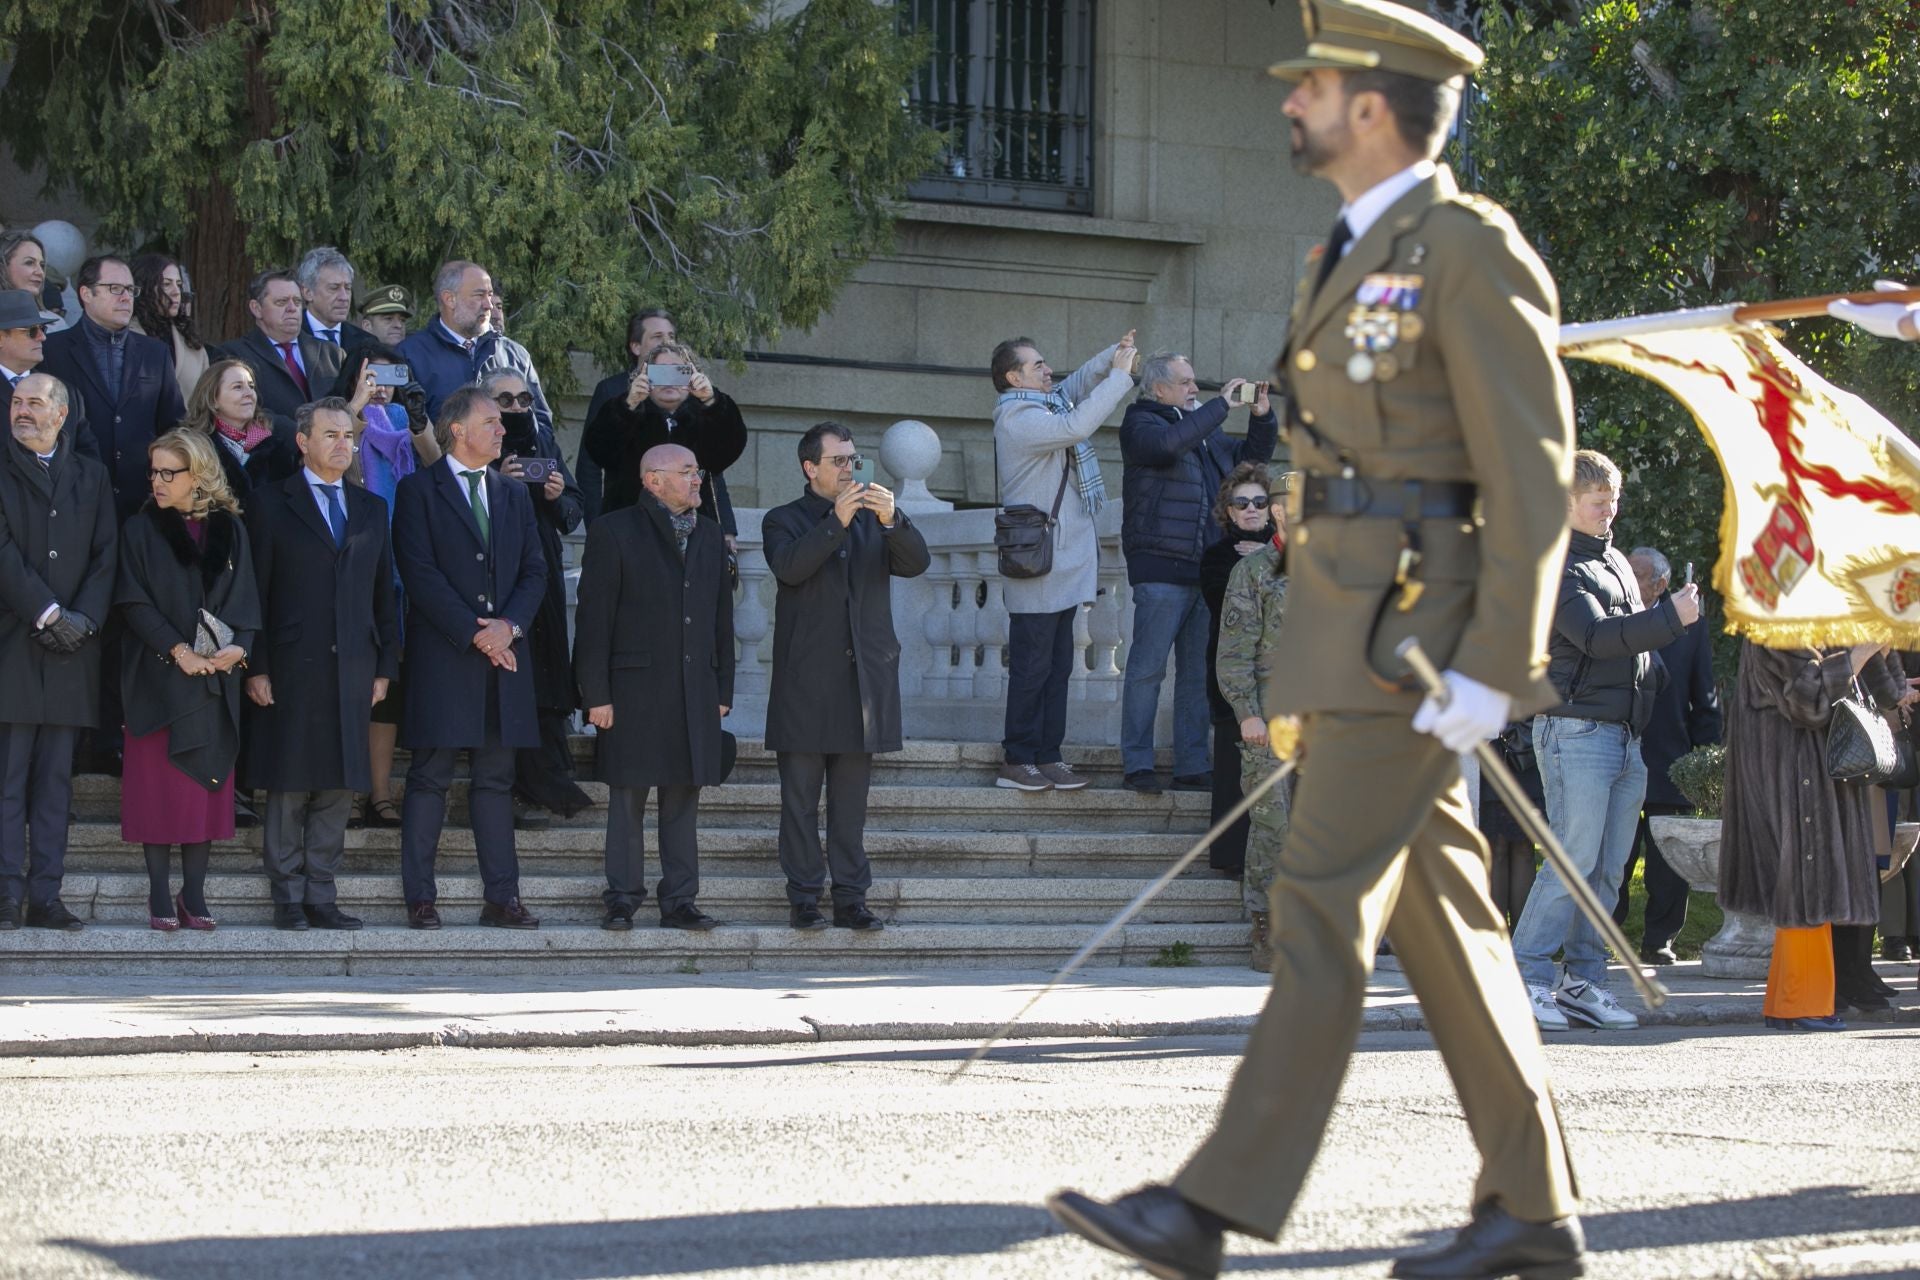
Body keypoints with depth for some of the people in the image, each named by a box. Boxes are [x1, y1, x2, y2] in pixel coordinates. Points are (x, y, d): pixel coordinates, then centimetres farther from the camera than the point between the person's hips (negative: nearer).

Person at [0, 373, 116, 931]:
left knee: (55, 780, 4)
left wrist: (83, 618, -6)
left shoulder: (90, 476, 15)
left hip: (70, 647, 3)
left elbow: (106, 555, 8)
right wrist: (46, 612, -13)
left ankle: (46, 896, 5)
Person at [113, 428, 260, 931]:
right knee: (159, 785, -3)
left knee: (207, 784, 1)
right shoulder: (141, 530, 3)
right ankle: (159, 895, 1)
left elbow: (247, 597, 8)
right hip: (159, 677, -2)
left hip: (217, 677, 2)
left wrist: (239, 646, -10)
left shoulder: (230, 530, 9)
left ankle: (194, 893, 6)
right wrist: (177, 650, -15)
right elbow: (133, 601, -4)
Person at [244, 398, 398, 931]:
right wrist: (255, 668, -7)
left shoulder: (371, 509, 16)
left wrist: (384, 667, 8)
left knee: (339, 786, 4)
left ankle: (322, 897, 9)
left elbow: (384, 593, 15)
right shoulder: (273, 504, 3)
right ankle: (289, 899, 5)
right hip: (291, 668, -4)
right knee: (289, 787, -1)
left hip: (352, 668, 4)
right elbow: (256, 592, -1)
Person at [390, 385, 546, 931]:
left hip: (504, 656, 5)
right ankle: (420, 899, 0)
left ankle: (502, 897, 8)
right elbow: (419, 573, -9)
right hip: (441, 656, -5)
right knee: (429, 778, -2)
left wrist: (508, 625, -7)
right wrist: (473, 634, -13)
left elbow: (534, 571, 12)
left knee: (496, 779, 6)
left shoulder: (514, 494, 18)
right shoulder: (419, 491, 0)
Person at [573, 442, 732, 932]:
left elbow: (722, 616, 17)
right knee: (627, 798, -1)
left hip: (695, 691, 5)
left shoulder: (709, 535, 15)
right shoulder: (614, 532, -2)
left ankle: (679, 901, 10)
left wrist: (723, 689, 10)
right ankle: (623, 900, 6)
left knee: (684, 799, 6)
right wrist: (596, 693, -11)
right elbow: (594, 617, -5)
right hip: (634, 690, -5)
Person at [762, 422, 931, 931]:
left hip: (863, 676, 3)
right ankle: (804, 899, 3)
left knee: (851, 802, 6)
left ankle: (851, 899, 8)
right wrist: (836, 522, -23)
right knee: (801, 799, -1)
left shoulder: (873, 520, 15)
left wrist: (892, 520, -17)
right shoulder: (784, 521, 5)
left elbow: (917, 564, 0)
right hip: (806, 681, -3)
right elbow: (788, 567, -15)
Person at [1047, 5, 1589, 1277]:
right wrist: (1310, 673, 21)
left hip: (1418, 640, -10)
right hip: (1356, 637, 10)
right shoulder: (1353, 255, 18)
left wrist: (1494, 670, -20)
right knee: (1440, 912, 9)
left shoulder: (1471, 248, -11)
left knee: (1324, 910, -10)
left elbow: (1533, 473, -15)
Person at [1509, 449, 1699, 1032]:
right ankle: (1526, 978, -8)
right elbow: (1595, 634, -21)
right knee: (1574, 860, -12)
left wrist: (1654, 676, 17)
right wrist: (1671, 616, -24)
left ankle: (1583, 980, 9)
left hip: (1625, 736, 8)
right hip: (1576, 729, -8)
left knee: (1607, 868, 6)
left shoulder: (1616, 561, 21)